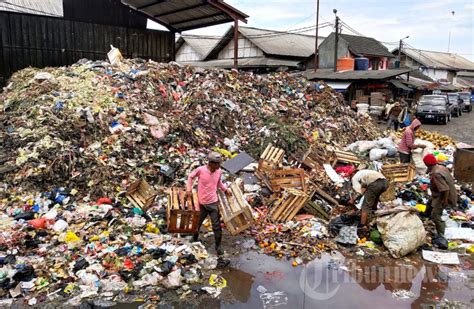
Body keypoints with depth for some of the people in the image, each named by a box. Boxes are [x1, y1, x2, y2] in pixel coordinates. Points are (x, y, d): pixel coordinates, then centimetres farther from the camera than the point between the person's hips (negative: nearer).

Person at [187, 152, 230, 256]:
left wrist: (225, 189, 0)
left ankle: (218, 246, 22)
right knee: (197, 223, 18)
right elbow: (191, 176, 2)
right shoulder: (200, 170, -18)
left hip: (213, 202, 2)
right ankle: (195, 239, 46)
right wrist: (189, 188, -5)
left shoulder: (219, 171, -7)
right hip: (201, 203, -2)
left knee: (217, 226, 5)